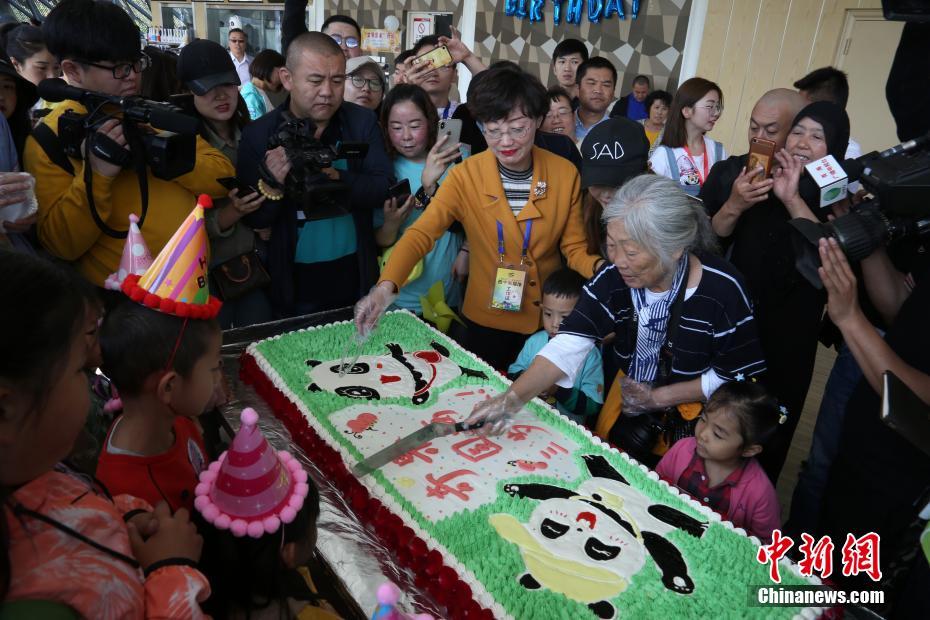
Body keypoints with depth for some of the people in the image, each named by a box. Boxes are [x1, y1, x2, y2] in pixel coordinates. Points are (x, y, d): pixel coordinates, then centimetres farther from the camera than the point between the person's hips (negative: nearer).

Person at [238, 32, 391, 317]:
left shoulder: (362, 121, -4)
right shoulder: (258, 135, -9)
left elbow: (383, 187, -10)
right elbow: (253, 220, -9)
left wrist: (337, 178, -28)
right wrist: (271, 184, -29)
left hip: (355, 276, 2)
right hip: (293, 283, -1)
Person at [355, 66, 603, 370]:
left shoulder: (565, 173, -9)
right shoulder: (466, 176, -14)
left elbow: (574, 248, -4)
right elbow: (421, 233, -23)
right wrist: (386, 285, -40)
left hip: (550, 319, 2)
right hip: (487, 321, -1)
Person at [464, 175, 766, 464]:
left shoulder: (721, 289, -24)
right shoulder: (614, 278, -18)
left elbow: (737, 376, -14)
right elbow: (569, 344, -27)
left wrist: (658, 398, -17)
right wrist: (512, 397, -39)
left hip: (689, 418, -2)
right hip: (622, 404, 3)